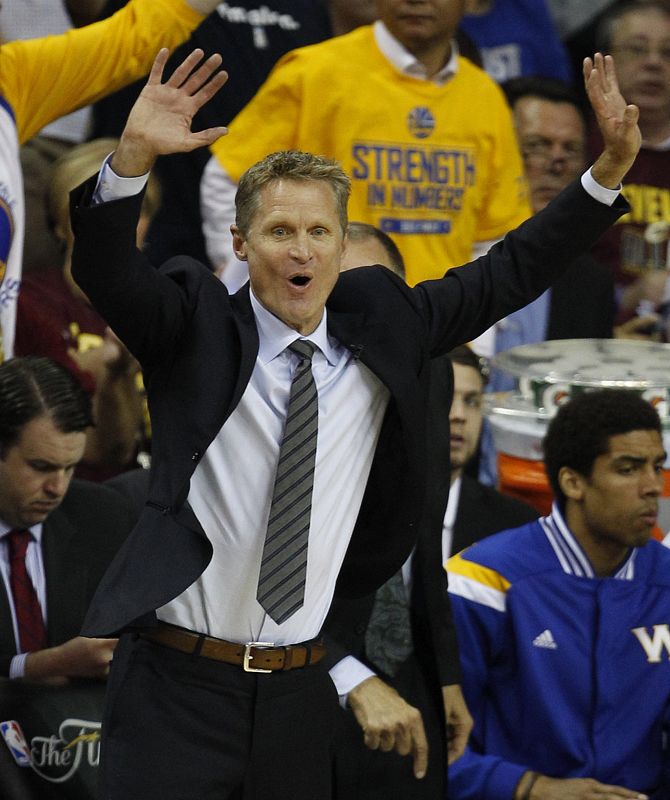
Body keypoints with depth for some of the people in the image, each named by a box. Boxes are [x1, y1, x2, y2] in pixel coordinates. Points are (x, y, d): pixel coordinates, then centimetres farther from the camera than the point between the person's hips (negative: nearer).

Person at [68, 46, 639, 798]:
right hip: (179, 681, -3)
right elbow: (106, 270, -19)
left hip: (302, 696, 4)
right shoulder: (196, 329, -3)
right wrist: (132, 155, -37)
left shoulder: (380, 325, 7)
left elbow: (508, 272, 10)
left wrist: (611, 166, 1)